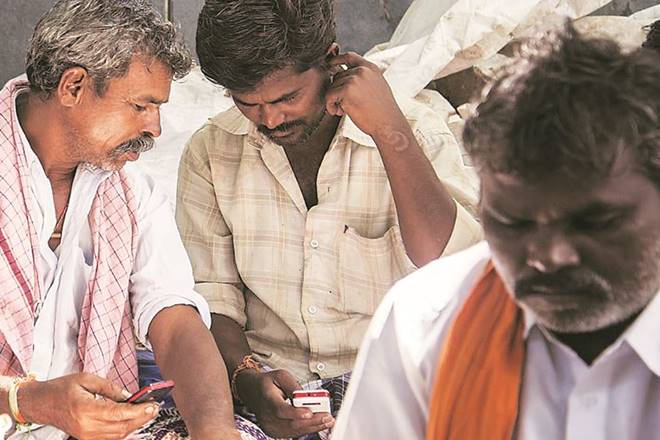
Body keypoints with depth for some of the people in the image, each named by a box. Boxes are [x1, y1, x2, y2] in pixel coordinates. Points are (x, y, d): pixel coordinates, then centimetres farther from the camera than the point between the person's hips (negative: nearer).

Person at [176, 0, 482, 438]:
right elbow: (209, 293, 7)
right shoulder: (211, 151, 7)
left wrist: (388, 128, -17)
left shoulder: (418, 134, -1)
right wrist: (249, 380, -13)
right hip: (271, 383, 1)